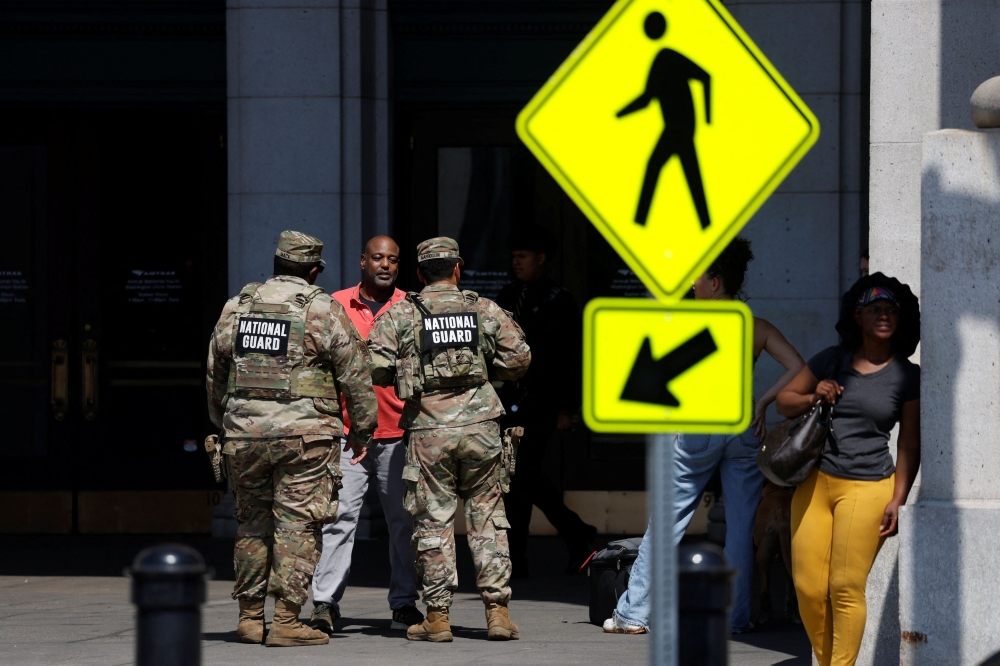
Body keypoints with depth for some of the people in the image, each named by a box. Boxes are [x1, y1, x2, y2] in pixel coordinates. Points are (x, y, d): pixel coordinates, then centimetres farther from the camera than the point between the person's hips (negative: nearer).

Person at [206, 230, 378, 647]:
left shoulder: (236, 308, 10)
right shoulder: (323, 311, -4)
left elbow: (215, 376, 17)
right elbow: (355, 374, -2)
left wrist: (224, 425, 29)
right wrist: (362, 429, 9)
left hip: (244, 435, 4)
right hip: (304, 434, -4)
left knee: (252, 524, 14)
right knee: (297, 526, -2)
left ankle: (250, 617, 16)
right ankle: (286, 621, -6)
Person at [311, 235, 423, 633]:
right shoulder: (335, 306, 7)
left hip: (399, 434, 1)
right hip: (346, 432, -1)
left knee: (404, 521, 4)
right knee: (339, 518, -7)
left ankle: (403, 604, 13)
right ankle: (325, 603, -6)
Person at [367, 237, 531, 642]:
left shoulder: (400, 315, 1)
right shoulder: (485, 311, 6)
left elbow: (376, 368, -6)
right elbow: (518, 358, 3)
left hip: (428, 431, -1)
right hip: (479, 427, 1)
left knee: (433, 521, 4)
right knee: (487, 517, 8)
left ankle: (437, 616, 5)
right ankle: (497, 611, 5)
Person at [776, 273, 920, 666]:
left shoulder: (908, 376, 3)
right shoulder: (833, 360, 10)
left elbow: (909, 446, 3)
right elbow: (784, 401, 18)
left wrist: (897, 500, -5)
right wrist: (813, 398, -3)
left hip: (866, 488, -3)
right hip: (816, 482, 3)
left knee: (846, 588, -9)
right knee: (808, 588, -1)